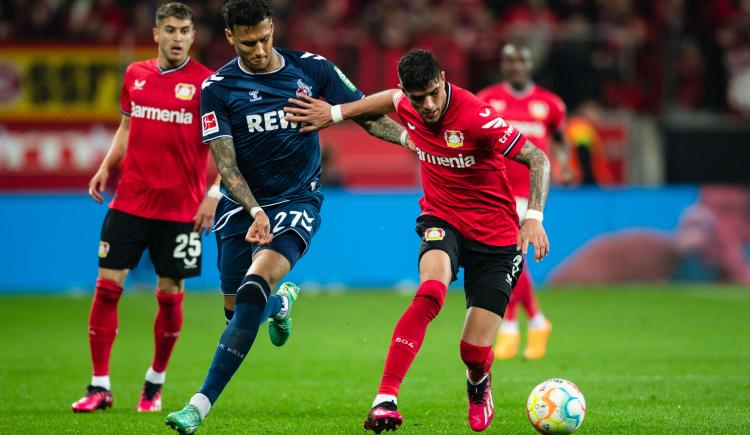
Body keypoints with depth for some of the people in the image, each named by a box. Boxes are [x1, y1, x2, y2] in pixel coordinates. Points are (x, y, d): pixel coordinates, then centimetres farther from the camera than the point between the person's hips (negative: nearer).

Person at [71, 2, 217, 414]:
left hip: (180, 207, -3)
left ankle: (155, 382, 22)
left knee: (170, 294, 3)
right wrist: (106, 167, 8)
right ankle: (99, 386, 3)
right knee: (107, 285, -4)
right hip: (130, 199, 3)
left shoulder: (204, 82, -5)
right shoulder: (135, 75, 7)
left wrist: (213, 194, -15)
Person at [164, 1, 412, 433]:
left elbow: (367, 115, 3)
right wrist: (255, 212, -23)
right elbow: (225, 164, -9)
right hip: (242, 205, 2)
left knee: (254, 287, -24)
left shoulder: (312, 69, -4)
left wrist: (412, 138, -13)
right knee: (237, 307, 3)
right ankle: (282, 304, 44)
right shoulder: (218, 88, -6)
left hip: (297, 201, -2)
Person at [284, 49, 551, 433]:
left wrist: (533, 218, -33)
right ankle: (385, 399, -37)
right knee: (430, 293, -33)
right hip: (441, 219, 3)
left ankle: (478, 388, 35)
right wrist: (336, 113, 17)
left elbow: (538, 159, -22)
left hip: (494, 235, -3)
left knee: (475, 350, -6)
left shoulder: (476, 116, -24)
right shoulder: (408, 106, -7)